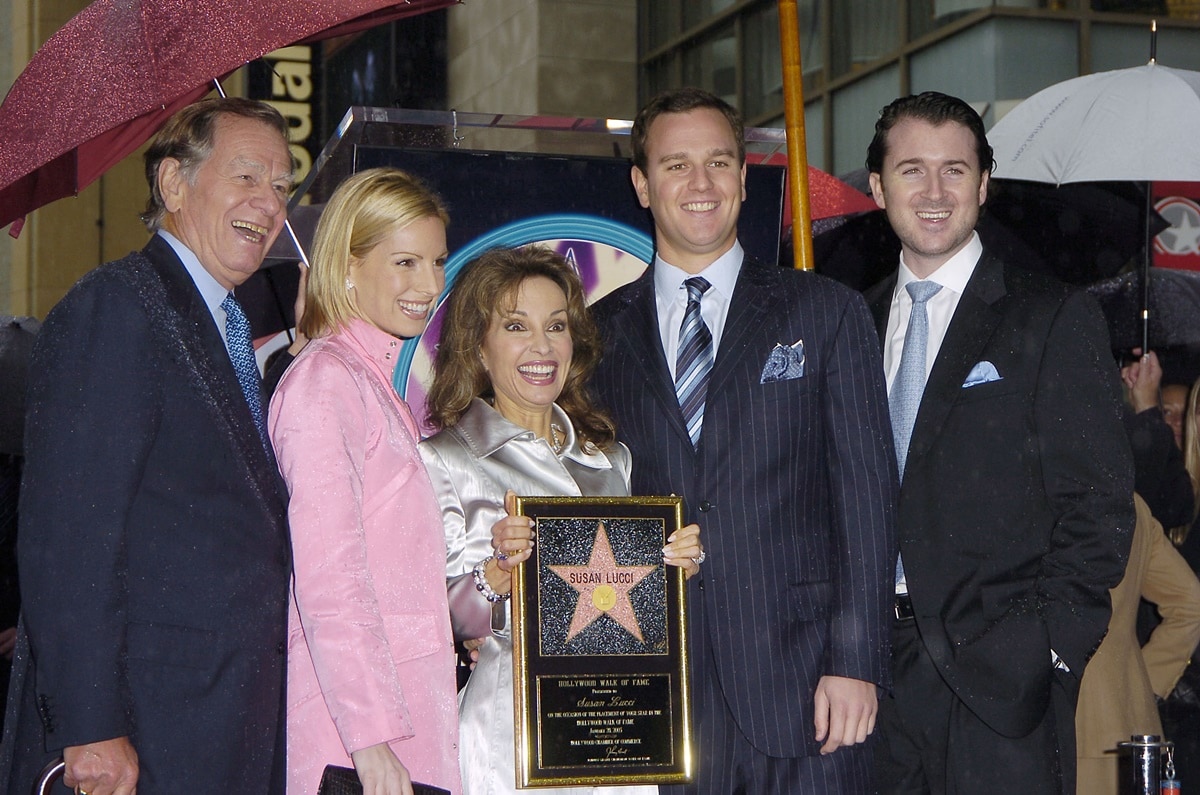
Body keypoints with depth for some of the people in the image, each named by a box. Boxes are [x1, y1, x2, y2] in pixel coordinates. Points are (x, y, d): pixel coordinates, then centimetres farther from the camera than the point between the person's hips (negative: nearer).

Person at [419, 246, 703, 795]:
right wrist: (501, 570, -26)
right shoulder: (444, 461, -2)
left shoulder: (610, 458, 15)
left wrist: (673, 565, 1)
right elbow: (443, 620, -8)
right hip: (512, 725, -4)